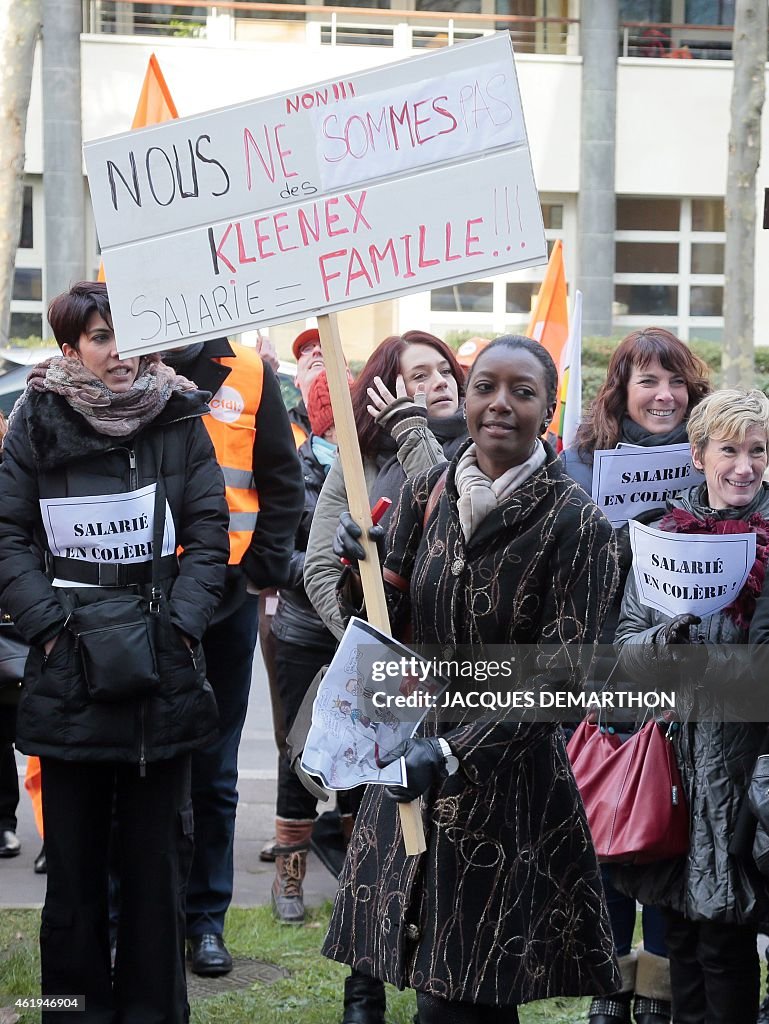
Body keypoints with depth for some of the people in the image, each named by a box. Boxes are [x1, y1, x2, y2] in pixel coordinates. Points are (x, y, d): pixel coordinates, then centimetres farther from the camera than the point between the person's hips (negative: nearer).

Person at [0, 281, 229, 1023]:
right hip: (68, 671, 0)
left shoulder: (179, 419, 6)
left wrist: (180, 623, -8)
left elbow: (209, 533, 4)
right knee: (74, 852, 5)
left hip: (164, 671, 1)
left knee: (157, 851, 5)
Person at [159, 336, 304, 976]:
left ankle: (206, 917, 20)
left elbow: (283, 486, 7)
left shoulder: (248, 376, 5)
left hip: (226, 596, 1)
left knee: (212, 771, 10)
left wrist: (262, 571, -2)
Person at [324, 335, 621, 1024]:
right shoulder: (427, 494, 5)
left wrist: (452, 752, -22)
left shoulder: (575, 522, -10)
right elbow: (386, 629, 10)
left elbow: (560, 674, -14)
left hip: (510, 772, -5)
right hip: (415, 763, 5)